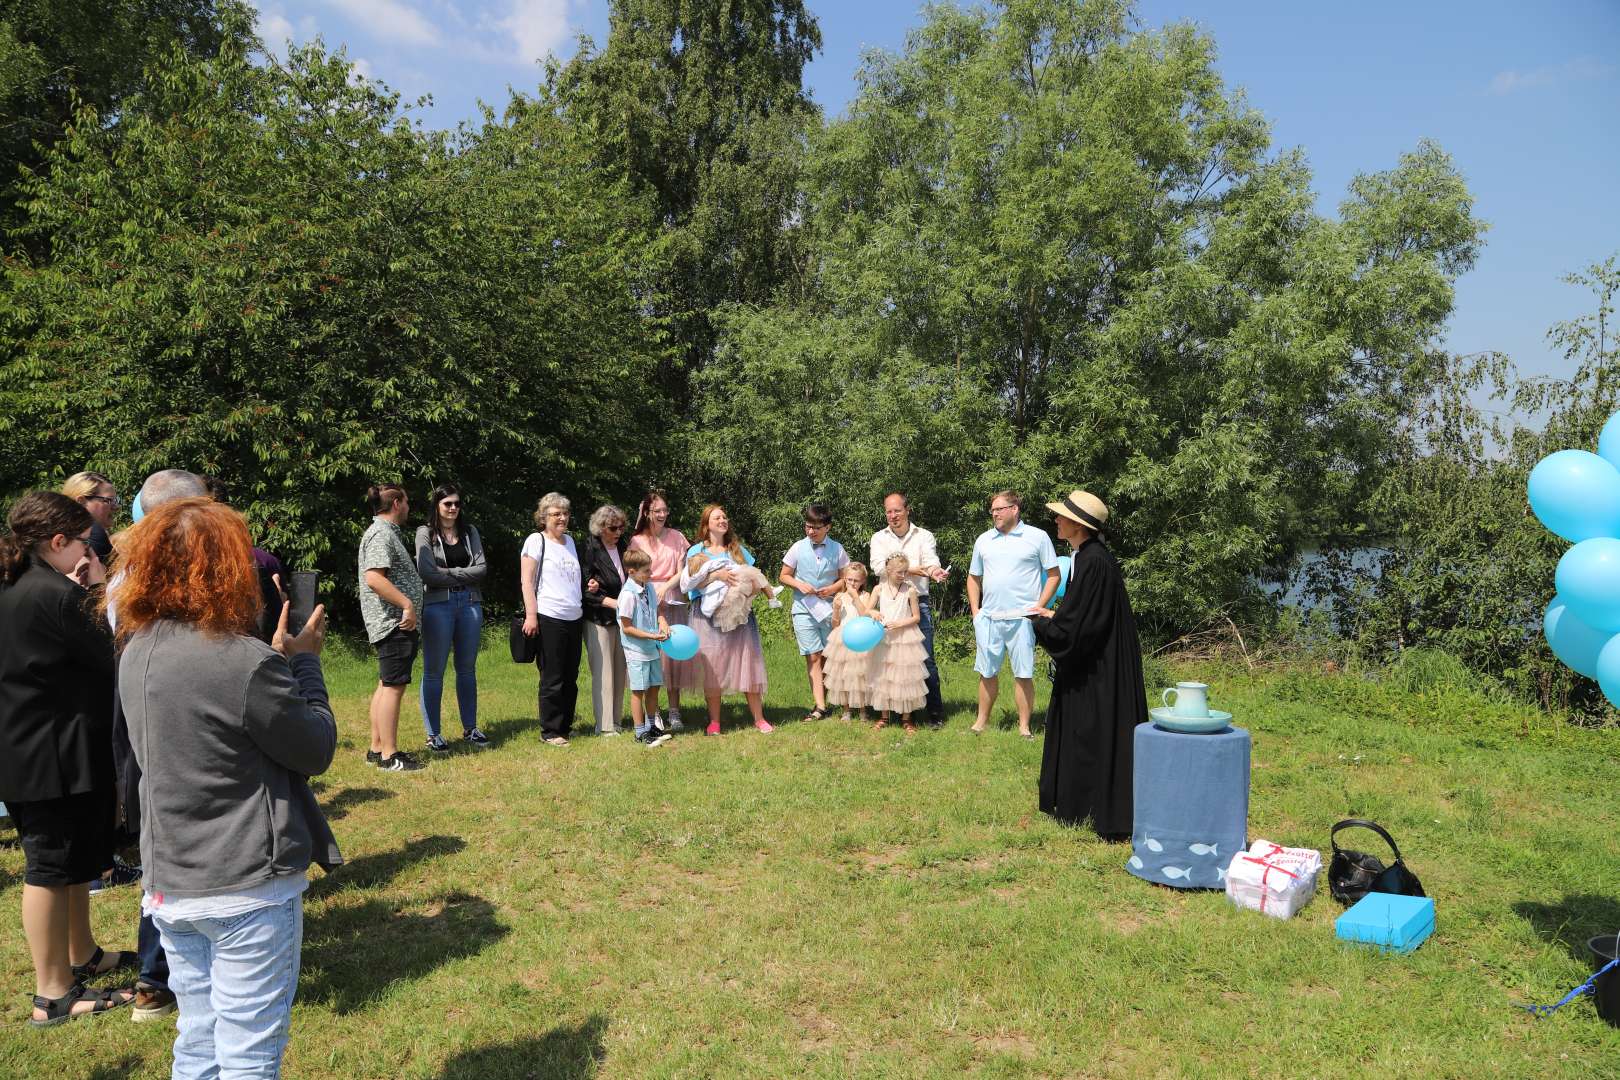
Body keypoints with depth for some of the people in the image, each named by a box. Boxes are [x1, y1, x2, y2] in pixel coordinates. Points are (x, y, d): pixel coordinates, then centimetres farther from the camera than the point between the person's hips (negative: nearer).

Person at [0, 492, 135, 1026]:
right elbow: (111, 656, -15)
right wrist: (99, 591, -8)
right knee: (52, 866, 1)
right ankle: (53, 996, 12)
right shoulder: (53, 596, -22)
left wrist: (80, 594, 4)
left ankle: (82, 956, 38)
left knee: (76, 859, 22)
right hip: (56, 756, -10)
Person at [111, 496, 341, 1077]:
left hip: (169, 885, 8)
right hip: (247, 890, -8)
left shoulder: (137, 652, 1)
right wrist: (303, 661, -2)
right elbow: (316, 750, -12)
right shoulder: (243, 662, -24)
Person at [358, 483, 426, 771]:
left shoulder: (388, 532, 20)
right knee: (393, 686, -9)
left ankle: (377, 748, 20)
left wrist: (408, 607, 23)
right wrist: (407, 604, -23)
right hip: (394, 622, -11)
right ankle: (389, 755, -7)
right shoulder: (381, 534, -13)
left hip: (396, 624, 11)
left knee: (386, 685, 14)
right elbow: (374, 578, -24)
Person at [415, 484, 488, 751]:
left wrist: (450, 573, -10)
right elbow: (426, 573, -12)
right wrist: (464, 576, -5)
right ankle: (432, 734, 7)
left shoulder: (470, 532, 12)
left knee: (467, 669, 10)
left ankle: (470, 729, 19)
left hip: (470, 603, 4)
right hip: (437, 605, -4)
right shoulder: (426, 533, 0)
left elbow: (481, 568, 1)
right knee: (434, 671, 1)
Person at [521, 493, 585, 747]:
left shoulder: (570, 541, 16)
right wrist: (531, 615, -15)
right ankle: (549, 731, 7)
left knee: (571, 677, 10)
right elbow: (527, 581, -8)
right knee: (552, 679, -1)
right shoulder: (536, 540, -4)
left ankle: (565, 725, 20)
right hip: (549, 618, -7)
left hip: (574, 618, 7)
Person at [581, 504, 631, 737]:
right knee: (603, 672, -4)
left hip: (622, 617, 6)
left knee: (620, 671, 8)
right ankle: (604, 725, 2)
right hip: (598, 619, -6)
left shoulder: (622, 547, 10)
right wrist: (613, 602, -19)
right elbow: (585, 589, -12)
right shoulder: (590, 550, -9)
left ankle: (616, 720, 17)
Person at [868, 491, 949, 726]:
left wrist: (935, 571, -34)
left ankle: (934, 712, 4)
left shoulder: (924, 536, 7)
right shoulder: (879, 538, 9)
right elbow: (879, 566, -8)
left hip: (918, 603, -1)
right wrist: (914, 569, -16)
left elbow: (931, 563, -10)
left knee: (926, 659, -4)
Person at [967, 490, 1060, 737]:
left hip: (1021, 618, -4)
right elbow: (974, 578, 18)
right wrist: (975, 611, 9)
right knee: (987, 673, 11)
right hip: (988, 618, 4)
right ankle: (982, 720, 23)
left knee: (1023, 675, 1)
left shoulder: (1037, 537, -1)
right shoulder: (984, 540, 11)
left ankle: (1024, 726, 10)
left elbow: (1053, 575, 1)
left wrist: (1039, 607, -7)